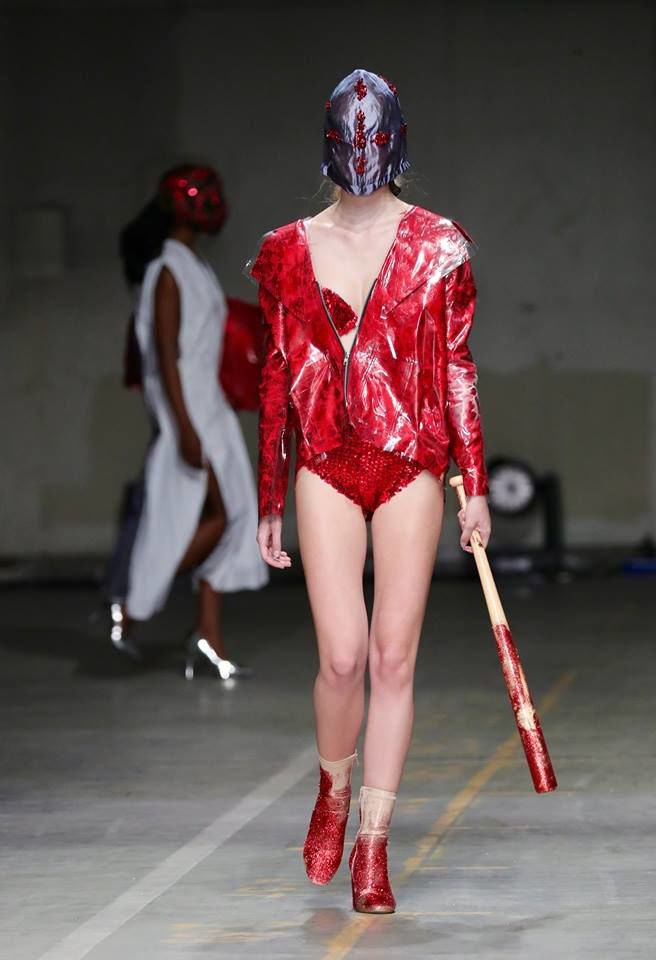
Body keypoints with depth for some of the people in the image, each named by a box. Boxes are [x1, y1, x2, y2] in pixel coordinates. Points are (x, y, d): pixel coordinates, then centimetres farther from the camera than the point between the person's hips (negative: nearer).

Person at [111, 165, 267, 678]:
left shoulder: (197, 268, 15)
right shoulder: (168, 271, -13)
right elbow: (166, 355, -19)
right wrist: (185, 427, -24)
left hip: (210, 405, 9)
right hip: (186, 406, -9)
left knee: (221, 519, 5)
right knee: (219, 516, -10)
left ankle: (210, 640, 6)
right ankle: (129, 611, -2)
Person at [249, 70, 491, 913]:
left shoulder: (437, 245, 4)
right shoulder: (289, 252, 8)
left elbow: (456, 368, 5)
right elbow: (277, 378, 11)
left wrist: (475, 484, 1)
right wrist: (269, 503, 11)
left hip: (412, 469, 0)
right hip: (326, 470, 0)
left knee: (393, 657, -2)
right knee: (343, 655, -9)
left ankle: (372, 845, 6)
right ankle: (334, 791, 21)